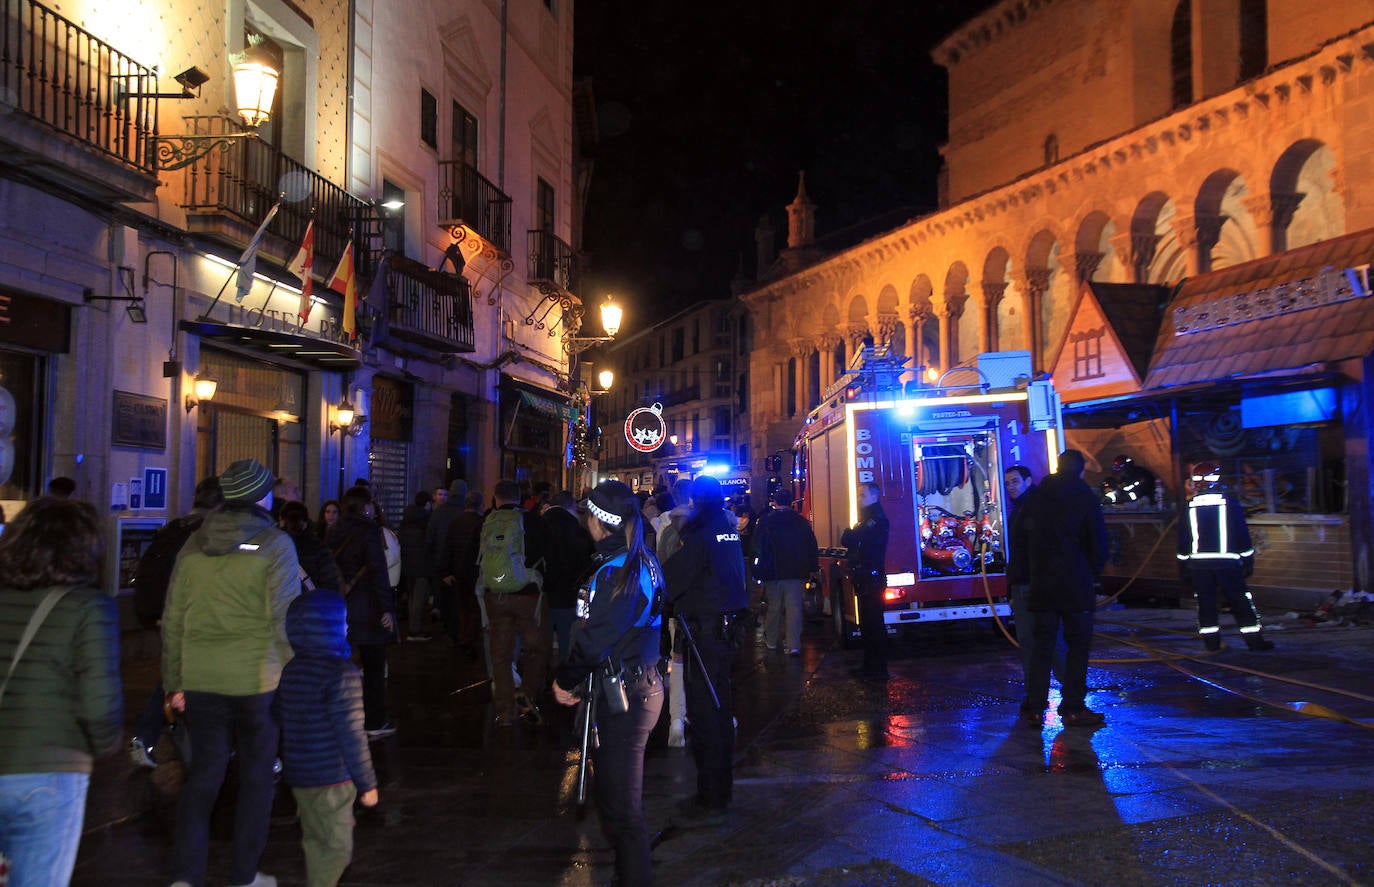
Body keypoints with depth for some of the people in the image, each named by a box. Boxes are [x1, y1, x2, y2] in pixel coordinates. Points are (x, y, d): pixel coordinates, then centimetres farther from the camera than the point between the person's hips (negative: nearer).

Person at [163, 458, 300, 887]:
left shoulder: (194, 545, 7)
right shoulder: (274, 545, -7)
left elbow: (173, 620, 8)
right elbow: (284, 621, -12)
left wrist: (174, 683, 14)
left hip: (200, 681, 4)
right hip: (257, 680, -4)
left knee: (203, 774, 13)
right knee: (256, 776, 10)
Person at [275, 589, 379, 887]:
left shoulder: (289, 671, 7)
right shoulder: (342, 674, -18)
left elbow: (283, 724, 15)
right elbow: (351, 734, -18)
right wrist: (367, 783, -9)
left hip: (297, 774, 8)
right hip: (331, 779, -8)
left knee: (314, 841, 21)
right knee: (337, 848, 0)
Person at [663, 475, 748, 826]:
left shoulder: (700, 536, -16)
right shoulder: (729, 530, 11)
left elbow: (668, 582, -18)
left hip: (704, 631, -9)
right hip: (729, 627, 9)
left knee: (704, 713, -6)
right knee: (720, 708, 16)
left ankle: (710, 801, -2)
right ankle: (720, 788, 27)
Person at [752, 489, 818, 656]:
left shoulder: (766, 521, -6)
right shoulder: (802, 522, 1)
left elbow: (758, 547, -3)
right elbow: (813, 547, 5)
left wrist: (760, 570, 7)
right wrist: (812, 567, 12)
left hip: (774, 573, -1)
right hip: (797, 573, 1)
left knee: (774, 607, 13)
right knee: (794, 607, 1)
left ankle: (771, 640, 24)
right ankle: (793, 644, -4)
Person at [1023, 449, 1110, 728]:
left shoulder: (1039, 496, 8)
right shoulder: (1085, 497, -4)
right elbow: (1099, 542, -4)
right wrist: (1091, 572, 10)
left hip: (1042, 582, 4)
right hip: (1075, 584, -4)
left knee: (1043, 642, 9)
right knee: (1078, 643, 1)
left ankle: (1035, 705, 7)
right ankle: (1073, 708, -1)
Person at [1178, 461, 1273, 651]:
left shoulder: (1189, 506, 2)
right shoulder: (1229, 503, -2)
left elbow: (1182, 540, 6)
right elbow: (1243, 534, 1)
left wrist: (1184, 564, 15)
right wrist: (1248, 560, 11)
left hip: (1198, 564, 1)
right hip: (1227, 562, -1)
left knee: (1205, 602, 8)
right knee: (1241, 600, 6)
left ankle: (1211, 641, 7)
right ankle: (1254, 639, 9)